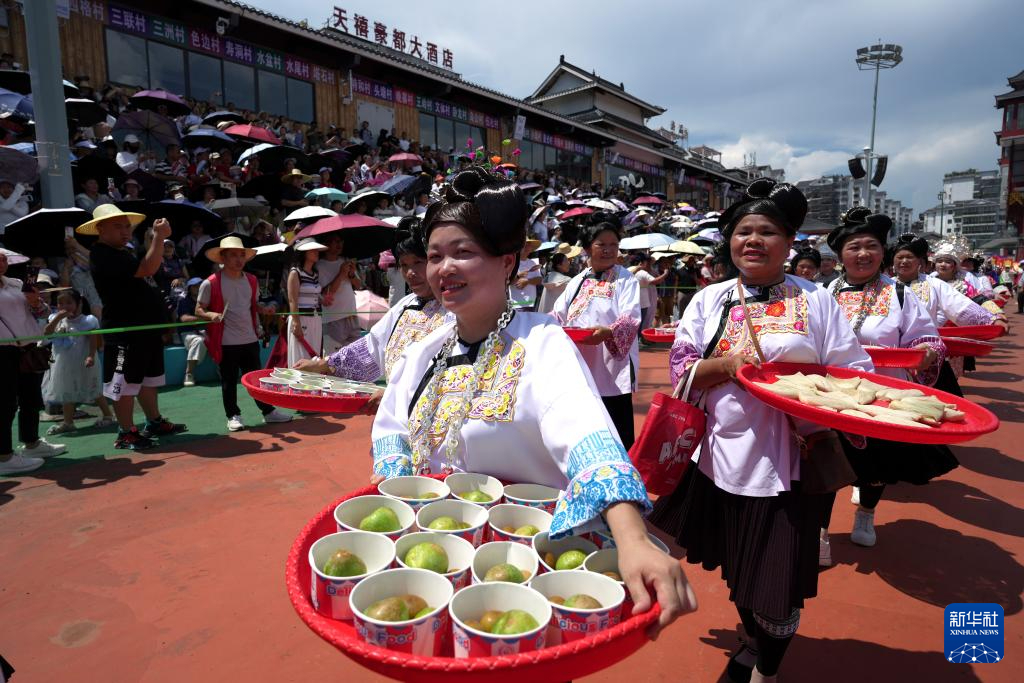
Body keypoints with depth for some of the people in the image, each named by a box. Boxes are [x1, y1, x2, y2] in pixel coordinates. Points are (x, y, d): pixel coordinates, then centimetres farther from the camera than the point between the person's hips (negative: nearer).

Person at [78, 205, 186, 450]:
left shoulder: (125, 252, 17)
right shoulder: (103, 255, -15)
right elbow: (147, 269, -26)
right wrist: (159, 237, -23)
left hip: (147, 327, 10)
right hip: (124, 332, -10)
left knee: (149, 379, 18)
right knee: (126, 383, -1)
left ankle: (154, 423, 30)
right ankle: (126, 433, 9)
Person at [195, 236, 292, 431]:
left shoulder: (251, 280, 8)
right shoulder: (211, 283, -8)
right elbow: (199, 310, -3)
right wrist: (211, 315, -23)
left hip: (250, 340, 4)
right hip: (226, 342, -4)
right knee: (229, 381, 7)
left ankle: (268, 411, 21)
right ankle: (233, 416, 19)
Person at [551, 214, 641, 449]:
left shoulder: (626, 280, -1)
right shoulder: (577, 282, 14)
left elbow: (631, 319, -13)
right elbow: (558, 314, 13)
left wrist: (608, 332, -33)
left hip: (613, 369, -5)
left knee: (618, 436, 0)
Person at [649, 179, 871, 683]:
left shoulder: (815, 301, -1)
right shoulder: (709, 300, 4)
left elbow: (854, 374, -1)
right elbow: (681, 368, 0)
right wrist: (727, 364, -17)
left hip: (789, 458, -2)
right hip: (722, 453, 2)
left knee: (779, 570, 8)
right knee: (736, 563, 19)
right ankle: (753, 642, 50)